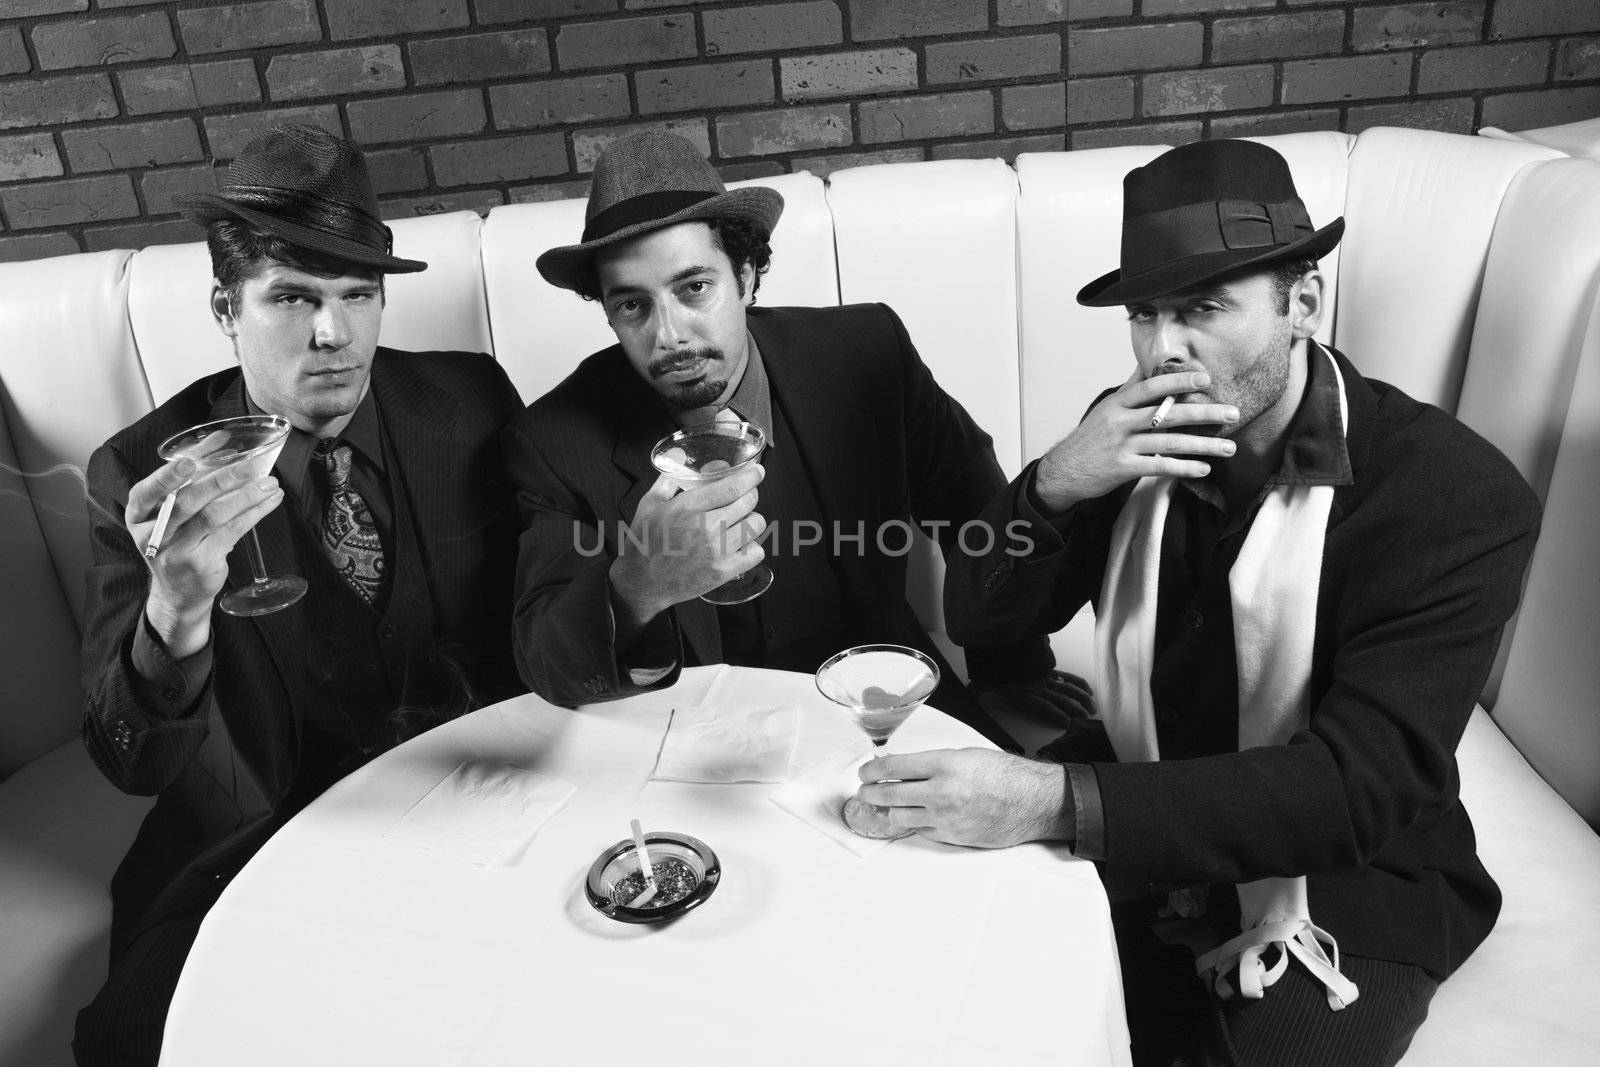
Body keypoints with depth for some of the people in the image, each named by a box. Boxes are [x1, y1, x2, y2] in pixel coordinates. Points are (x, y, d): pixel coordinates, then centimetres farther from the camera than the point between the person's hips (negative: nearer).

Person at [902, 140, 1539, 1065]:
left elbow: (1362, 786, -28)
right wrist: (1054, 486, -27)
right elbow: (979, 620, -5)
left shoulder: (1458, 496, -20)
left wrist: (1057, 804, -39)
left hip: (1342, 887, -2)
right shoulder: (1132, 444, -6)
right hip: (1135, 831, 3)